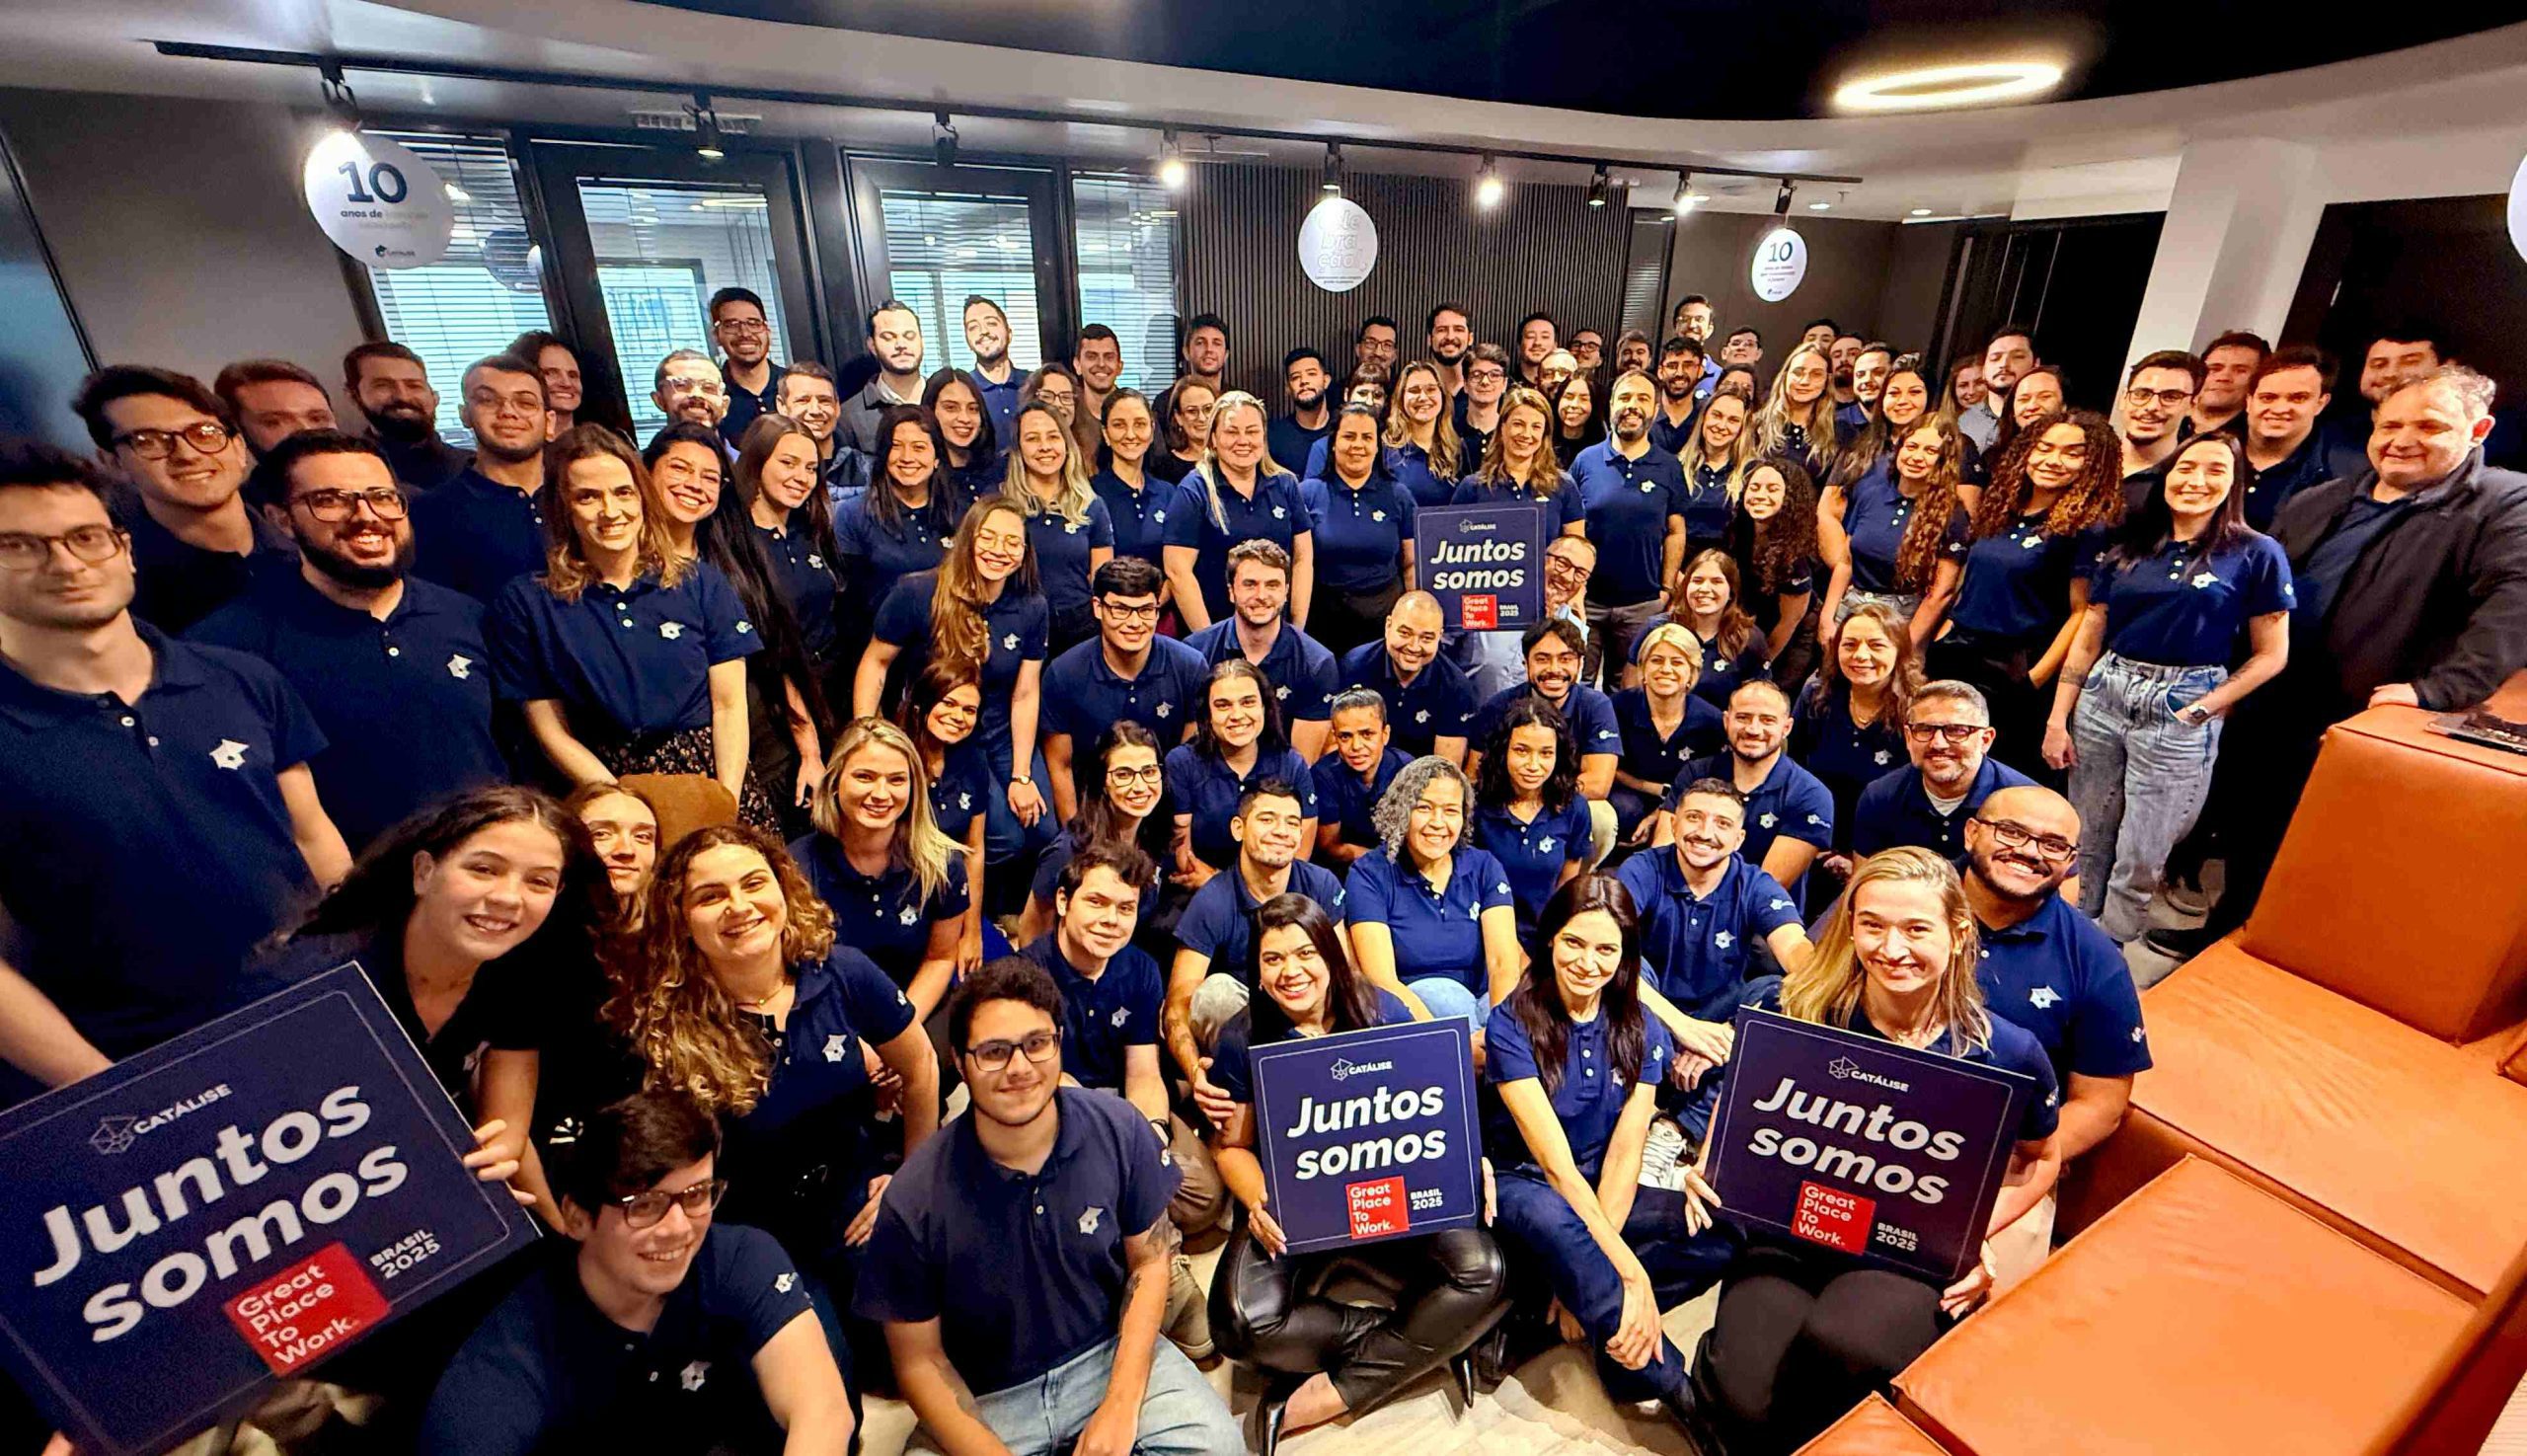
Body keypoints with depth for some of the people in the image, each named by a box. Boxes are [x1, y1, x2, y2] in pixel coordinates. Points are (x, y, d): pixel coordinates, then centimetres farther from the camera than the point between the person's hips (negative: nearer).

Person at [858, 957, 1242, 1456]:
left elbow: (1149, 1258, -1)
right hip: (982, 1396, 0)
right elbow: (919, 1359, -7)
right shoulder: (913, 1201, -19)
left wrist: (1122, 1403, -9)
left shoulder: (1118, 1128, -14)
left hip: (1110, 1353, 1)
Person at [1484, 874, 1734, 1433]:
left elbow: (1625, 1151, -11)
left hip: (1605, 1194, 5)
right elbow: (1556, 1165, -22)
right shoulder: (1513, 1024, -17)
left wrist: (1586, 1277, -22)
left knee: (1724, 1230, -22)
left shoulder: (1641, 1030, -4)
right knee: (1552, 1218, -39)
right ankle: (1670, 1385, -20)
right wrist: (1628, 1271, -31)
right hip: (1522, 1184, -4)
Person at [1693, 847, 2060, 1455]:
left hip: (1916, 1254, 1)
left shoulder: (2007, 1053, -6)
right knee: (1744, 1400, -27)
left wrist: (1975, 1235, 0)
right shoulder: (1791, 1009, -7)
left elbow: (2040, 1159, 15)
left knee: (1844, 1341, -36)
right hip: (1788, 1229, 0)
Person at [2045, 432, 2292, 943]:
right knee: (2086, 847, 10)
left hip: (2178, 714, -3)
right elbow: (2087, 640, 8)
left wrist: (2200, 711, -11)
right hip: (2102, 695, 3)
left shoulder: (2257, 554, 0)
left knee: (2139, 865, 4)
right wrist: (2057, 718, 3)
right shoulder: (2127, 548, 8)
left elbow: (2270, 655, 0)